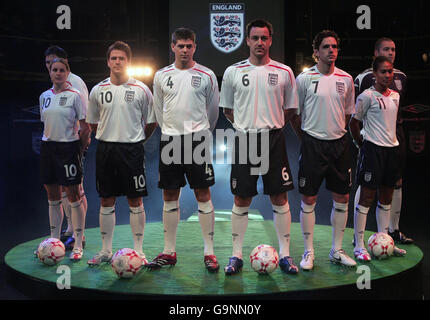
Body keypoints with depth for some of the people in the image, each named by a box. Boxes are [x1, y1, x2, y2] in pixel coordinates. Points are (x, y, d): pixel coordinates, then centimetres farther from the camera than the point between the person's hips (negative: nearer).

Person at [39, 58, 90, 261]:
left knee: (73, 196, -3)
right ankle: (54, 240, 22)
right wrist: (49, 141, 14)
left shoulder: (74, 95, -5)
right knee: (52, 196, 11)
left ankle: (78, 244, 4)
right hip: (48, 147, 5)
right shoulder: (44, 96, 11)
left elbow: (85, 128, -6)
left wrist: (78, 150, -3)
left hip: (68, 147, -5)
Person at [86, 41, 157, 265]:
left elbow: (151, 122, 7)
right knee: (106, 201, 8)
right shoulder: (98, 90, 6)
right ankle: (106, 251, 18)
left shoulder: (141, 90, -1)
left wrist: (136, 140, 8)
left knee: (135, 201, 2)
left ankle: (138, 251, 12)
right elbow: (93, 123, 17)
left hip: (132, 149, -2)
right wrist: (108, 138, 12)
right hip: (105, 149, 3)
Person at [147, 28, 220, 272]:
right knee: (170, 196, 6)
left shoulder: (206, 75, 1)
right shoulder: (162, 76, 8)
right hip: (169, 139, 3)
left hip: (198, 138, -3)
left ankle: (209, 251, 5)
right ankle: (169, 252, 16)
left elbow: (213, 110, 12)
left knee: (203, 194, -3)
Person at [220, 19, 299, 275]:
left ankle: (285, 254, 14)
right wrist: (247, 124, 2)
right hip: (244, 139, 0)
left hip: (274, 139, 0)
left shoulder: (284, 72, 4)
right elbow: (227, 108, 13)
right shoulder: (233, 72, 5)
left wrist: (271, 124, 2)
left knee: (280, 198, 2)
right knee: (241, 200, 4)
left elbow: (291, 108, 12)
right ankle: (237, 255, 15)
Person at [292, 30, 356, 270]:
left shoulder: (346, 79, 7)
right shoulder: (304, 78, -4)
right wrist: (306, 137, 5)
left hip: (339, 143, 4)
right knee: (309, 199, 0)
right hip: (313, 144, -4)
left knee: (342, 198, 7)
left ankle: (337, 250, 22)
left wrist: (337, 132, 13)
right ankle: (309, 252, 13)